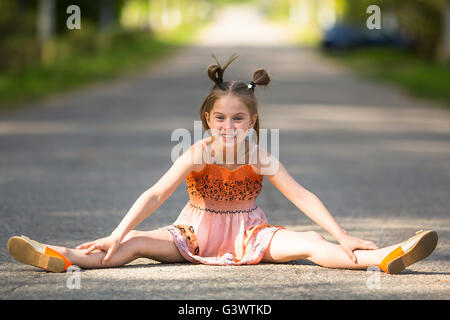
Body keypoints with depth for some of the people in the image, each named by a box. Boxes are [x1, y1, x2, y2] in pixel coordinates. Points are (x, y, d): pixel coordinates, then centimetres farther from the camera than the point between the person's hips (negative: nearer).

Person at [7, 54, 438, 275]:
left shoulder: (260, 158, -10)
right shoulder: (196, 155, -13)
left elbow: (302, 196, -12)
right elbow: (155, 195, -20)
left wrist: (342, 236, -21)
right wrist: (116, 236, -30)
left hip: (249, 236, 0)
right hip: (196, 234, 0)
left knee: (308, 244, -24)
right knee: (137, 243, -24)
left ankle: (383, 258, -43)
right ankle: (59, 258, -42)